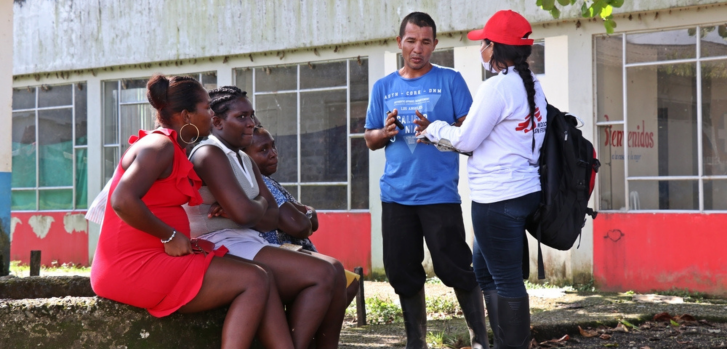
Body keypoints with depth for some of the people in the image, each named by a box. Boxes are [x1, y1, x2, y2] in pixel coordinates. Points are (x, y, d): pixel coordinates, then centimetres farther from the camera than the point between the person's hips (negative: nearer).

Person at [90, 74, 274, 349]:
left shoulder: (171, 148, 19)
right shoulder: (161, 145, -12)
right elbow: (123, 200, -26)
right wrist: (172, 237, -18)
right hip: (136, 266, -10)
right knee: (254, 281, -13)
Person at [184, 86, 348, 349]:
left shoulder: (245, 161, 19)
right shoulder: (209, 154, -10)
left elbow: (273, 218, 9)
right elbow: (243, 214, -22)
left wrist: (251, 210, -12)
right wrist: (260, 206, 1)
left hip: (249, 245, 9)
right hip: (224, 250, -9)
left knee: (336, 274, -2)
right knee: (321, 275, -20)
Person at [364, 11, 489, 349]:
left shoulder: (449, 80, 3)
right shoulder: (383, 87, 13)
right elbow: (370, 139, 16)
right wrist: (386, 132, -6)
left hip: (439, 192, -4)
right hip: (396, 193, 4)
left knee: (455, 268, -7)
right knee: (403, 273, 7)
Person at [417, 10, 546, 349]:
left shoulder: (497, 87, -15)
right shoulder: (531, 85, 13)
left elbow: (466, 139, -11)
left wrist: (436, 129, 8)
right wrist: (442, 135, 18)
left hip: (499, 197, -10)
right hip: (522, 190, 10)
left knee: (506, 280, -4)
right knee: (485, 272, 19)